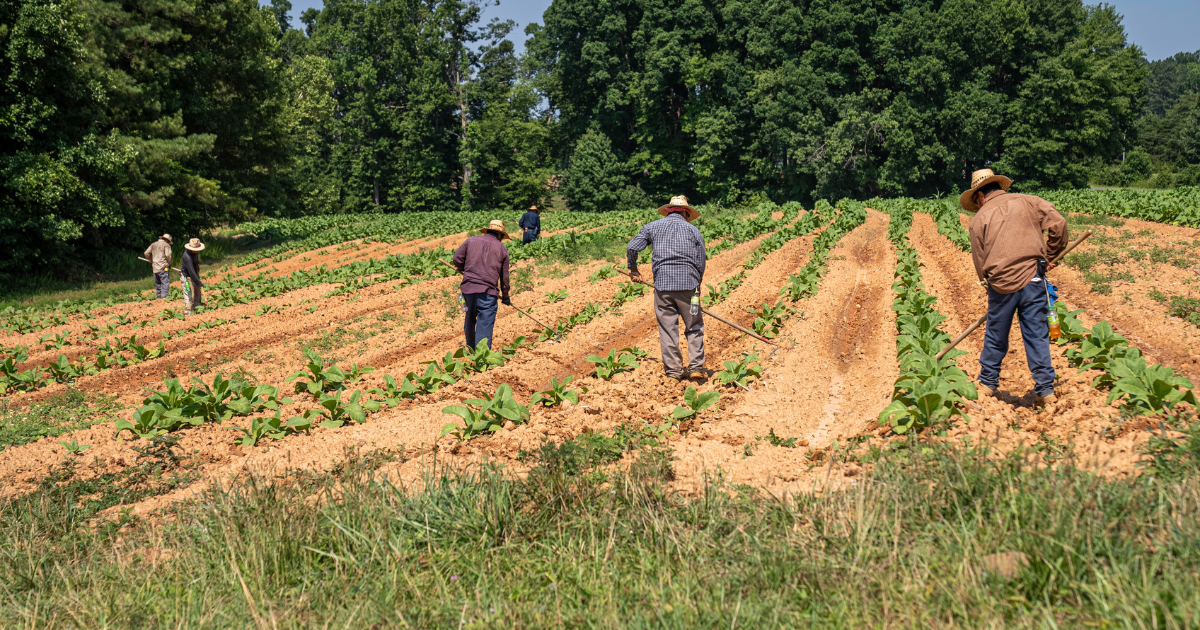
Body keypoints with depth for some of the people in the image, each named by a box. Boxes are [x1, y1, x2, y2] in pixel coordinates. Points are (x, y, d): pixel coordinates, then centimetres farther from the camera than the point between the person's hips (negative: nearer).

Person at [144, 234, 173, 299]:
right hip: (163, 268, -6)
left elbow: (146, 253, 9)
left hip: (155, 268, 6)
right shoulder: (166, 245, -2)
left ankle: (158, 297, 16)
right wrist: (169, 263, 1)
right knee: (165, 283, -8)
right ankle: (164, 297, -17)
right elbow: (167, 255, -14)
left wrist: (151, 261, 18)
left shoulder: (153, 244, 15)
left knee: (157, 284, 14)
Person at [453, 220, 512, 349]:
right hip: (488, 291, -3)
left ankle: (471, 349, 38)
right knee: (485, 324, -3)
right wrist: (505, 296, 23)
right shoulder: (502, 249, 8)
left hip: (468, 287, 3)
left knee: (469, 320, 20)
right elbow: (504, 276, 12)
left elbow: (457, 258, 4)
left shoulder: (471, 241, 9)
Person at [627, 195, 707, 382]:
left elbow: (632, 248, 3)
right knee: (694, 327, 10)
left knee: (667, 328, 6)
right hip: (688, 284, 0)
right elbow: (701, 264, 9)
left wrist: (633, 269, 18)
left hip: (662, 284, 0)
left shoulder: (653, 227, 12)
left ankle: (674, 370, 6)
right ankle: (696, 367, 4)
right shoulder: (694, 231, 11)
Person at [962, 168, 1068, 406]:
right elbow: (1059, 224, -1)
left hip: (1001, 283, 0)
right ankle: (1046, 390, 8)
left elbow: (980, 262, 7)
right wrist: (1048, 256, 10)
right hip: (1032, 279, 0)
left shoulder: (979, 218, 6)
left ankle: (988, 382, 29)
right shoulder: (1027, 202, 7)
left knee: (996, 335, 16)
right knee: (1037, 335, 6)